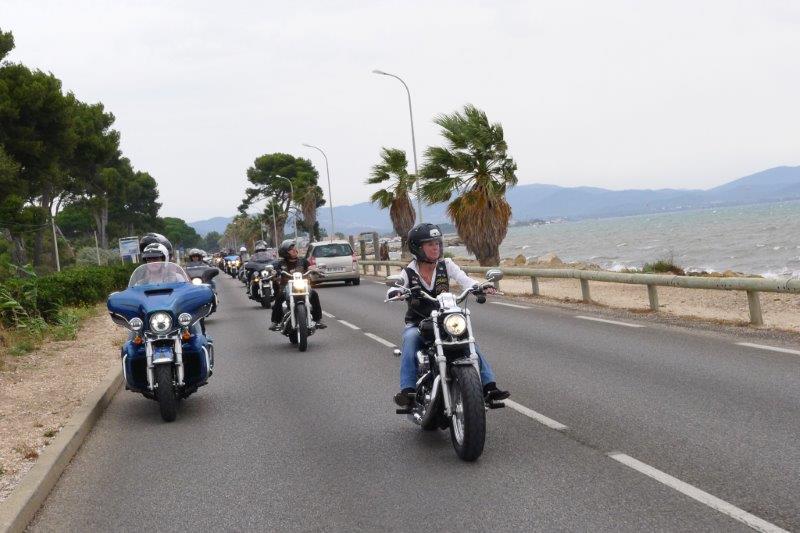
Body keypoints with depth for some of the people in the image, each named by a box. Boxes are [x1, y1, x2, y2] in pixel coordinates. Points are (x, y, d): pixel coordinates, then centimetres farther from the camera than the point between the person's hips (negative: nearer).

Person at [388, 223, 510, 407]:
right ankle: (407, 389, -39)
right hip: (416, 324, -2)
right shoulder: (409, 272, -1)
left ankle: (489, 386, -20)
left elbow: (464, 279, -13)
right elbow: (393, 290, -17)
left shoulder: (446, 265, 3)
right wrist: (396, 292, -42)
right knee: (410, 339, -33)